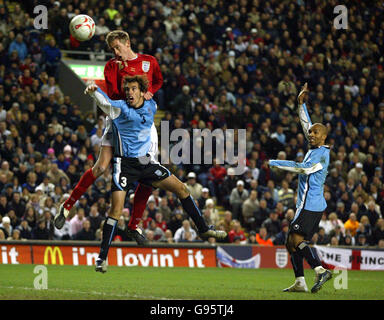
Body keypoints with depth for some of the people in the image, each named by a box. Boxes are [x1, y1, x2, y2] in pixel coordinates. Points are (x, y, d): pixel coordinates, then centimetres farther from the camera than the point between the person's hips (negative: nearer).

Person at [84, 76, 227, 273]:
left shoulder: (151, 107, 8)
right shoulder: (119, 108, -9)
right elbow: (104, 101, -30)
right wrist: (93, 90, -49)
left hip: (146, 162, 5)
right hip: (125, 164, -5)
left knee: (181, 189, 7)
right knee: (116, 209, -16)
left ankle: (203, 229, 23)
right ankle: (102, 257, -10)